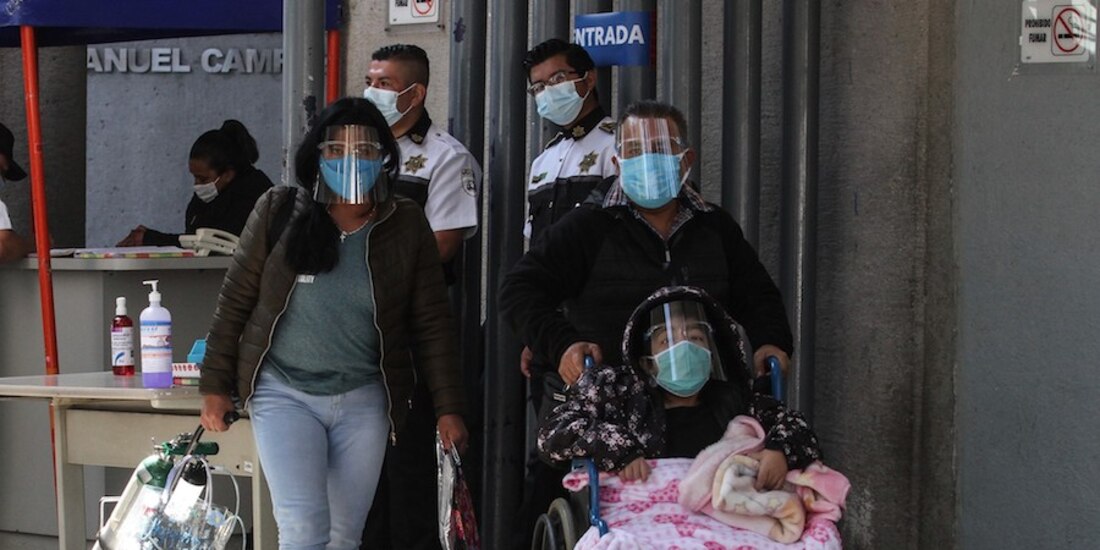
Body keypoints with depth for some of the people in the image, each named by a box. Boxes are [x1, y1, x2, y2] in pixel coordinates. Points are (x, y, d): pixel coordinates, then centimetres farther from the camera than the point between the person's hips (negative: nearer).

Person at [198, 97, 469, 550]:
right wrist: (216, 387, 4)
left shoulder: (407, 227, -1)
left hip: (363, 401, 2)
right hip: (285, 394, -2)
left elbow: (432, 325, 2)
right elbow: (235, 303, 3)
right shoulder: (278, 212, -4)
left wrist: (448, 409, 0)